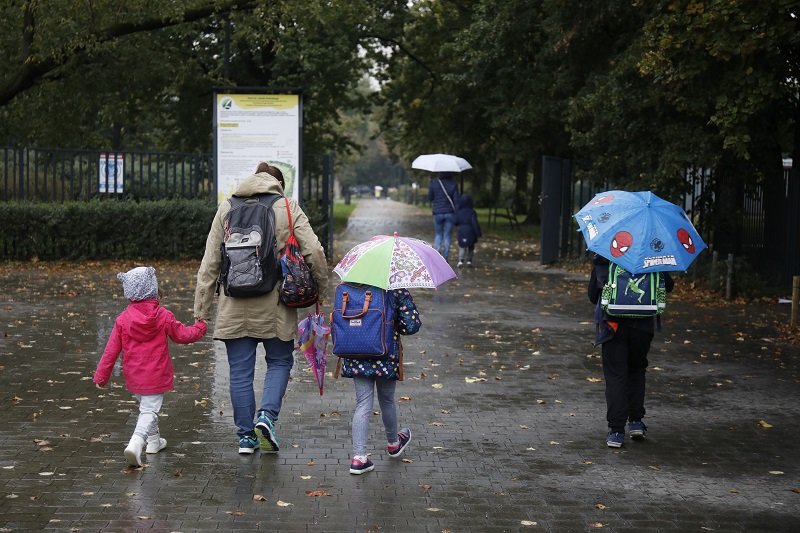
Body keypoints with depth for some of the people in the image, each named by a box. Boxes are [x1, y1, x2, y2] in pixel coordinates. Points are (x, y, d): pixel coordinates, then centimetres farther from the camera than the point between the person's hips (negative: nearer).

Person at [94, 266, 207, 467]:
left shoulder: (123, 319, -3)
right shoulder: (163, 316, -9)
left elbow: (112, 349, -1)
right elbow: (182, 335, 2)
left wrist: (101, 375, 6)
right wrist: (199, 328, 22)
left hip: (134, 376, 4)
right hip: (156, 376, -4)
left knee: (146, 405, 25)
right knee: (149, 410, -5)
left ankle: (153, 440, 37)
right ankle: (136, 444, -25)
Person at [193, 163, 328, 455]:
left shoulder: (226, 209, 6)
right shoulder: (289, 209, 1)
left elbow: (209, 263, 5)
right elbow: (314, 251, -9)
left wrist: (202, 308, 8)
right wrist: (321, 285, 8)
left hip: (234, 307, 2)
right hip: (275, 307, -1)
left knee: (240, 371, 9)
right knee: (279, 362, 16)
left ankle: (246, 436, 13)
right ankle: (267, 415, -4)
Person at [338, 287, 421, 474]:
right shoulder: (397, 290, -10)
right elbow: (412, 325, -13)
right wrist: (394, 326, 6)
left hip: (356, 358, 2)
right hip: (387, 358, -2)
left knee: (363, 404, 6)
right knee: (387, 401, 19)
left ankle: (359, 456, -4)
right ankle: (393, 443, 43)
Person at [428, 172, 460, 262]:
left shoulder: (434, 183, -5)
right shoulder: (453, 184, -5)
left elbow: (430, 197, 3)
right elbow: (456, 201, -5)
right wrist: (456, 215, 1)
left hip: (437, 213, 0)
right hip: (449, 213, 0)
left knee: (438, 234, 16)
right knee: (447, 236, 8)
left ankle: (437, 249, -9)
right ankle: (445, 257, 5)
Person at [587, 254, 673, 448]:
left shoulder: (601, 260, -3)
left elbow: (592, 295, 3)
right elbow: (668, 286, 5)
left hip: (613, 324, -2)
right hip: (642, 325, 2)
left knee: (615, 375, 1)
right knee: (636, 370, 21)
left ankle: (616, 430, -5)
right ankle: (636, 421, 17)